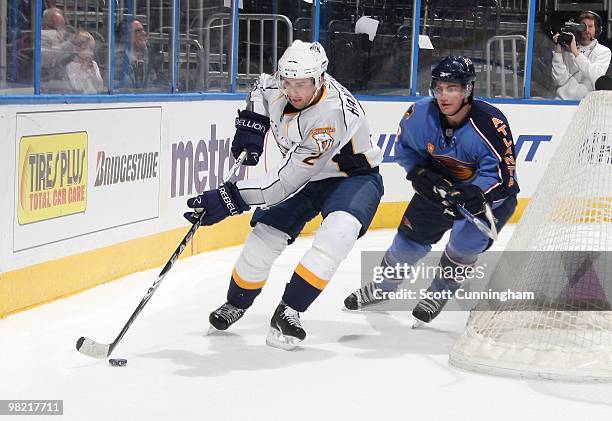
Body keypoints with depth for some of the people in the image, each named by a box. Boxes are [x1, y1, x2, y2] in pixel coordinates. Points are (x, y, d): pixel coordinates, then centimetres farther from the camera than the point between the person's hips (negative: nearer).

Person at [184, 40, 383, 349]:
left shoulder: (332, 116, -38)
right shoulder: (278, 86, -17)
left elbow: (286, 181, -37)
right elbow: (262, 87, 13)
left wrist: (230, 198, -38)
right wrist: (251, 124, -6)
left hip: (353, 176, -6)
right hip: (305, 175, 7)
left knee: (336, 234, -33)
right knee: (265, 234, -2)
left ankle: (287, 312, -24)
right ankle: (236, 303, 25)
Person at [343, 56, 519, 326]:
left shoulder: (490, 124, -34)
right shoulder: (421, 115, -20)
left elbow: (501, 175, -32)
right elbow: (405, 149, 0)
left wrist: (470, 195, -46)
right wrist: (420, 174, -17)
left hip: (489, 193, -4)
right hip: (442, 184, 4)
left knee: (466, 241, -22)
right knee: (410, 235, 6)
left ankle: (438, 295, 6)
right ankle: (382, 288, 33)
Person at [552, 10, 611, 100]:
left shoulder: (604, 52, 6)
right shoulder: (566, 48, 9)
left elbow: (596, 78, -11)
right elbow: (560, 80, 0)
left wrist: (575, 52, -14)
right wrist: (558, 51, -7)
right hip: (562, 100, 0)